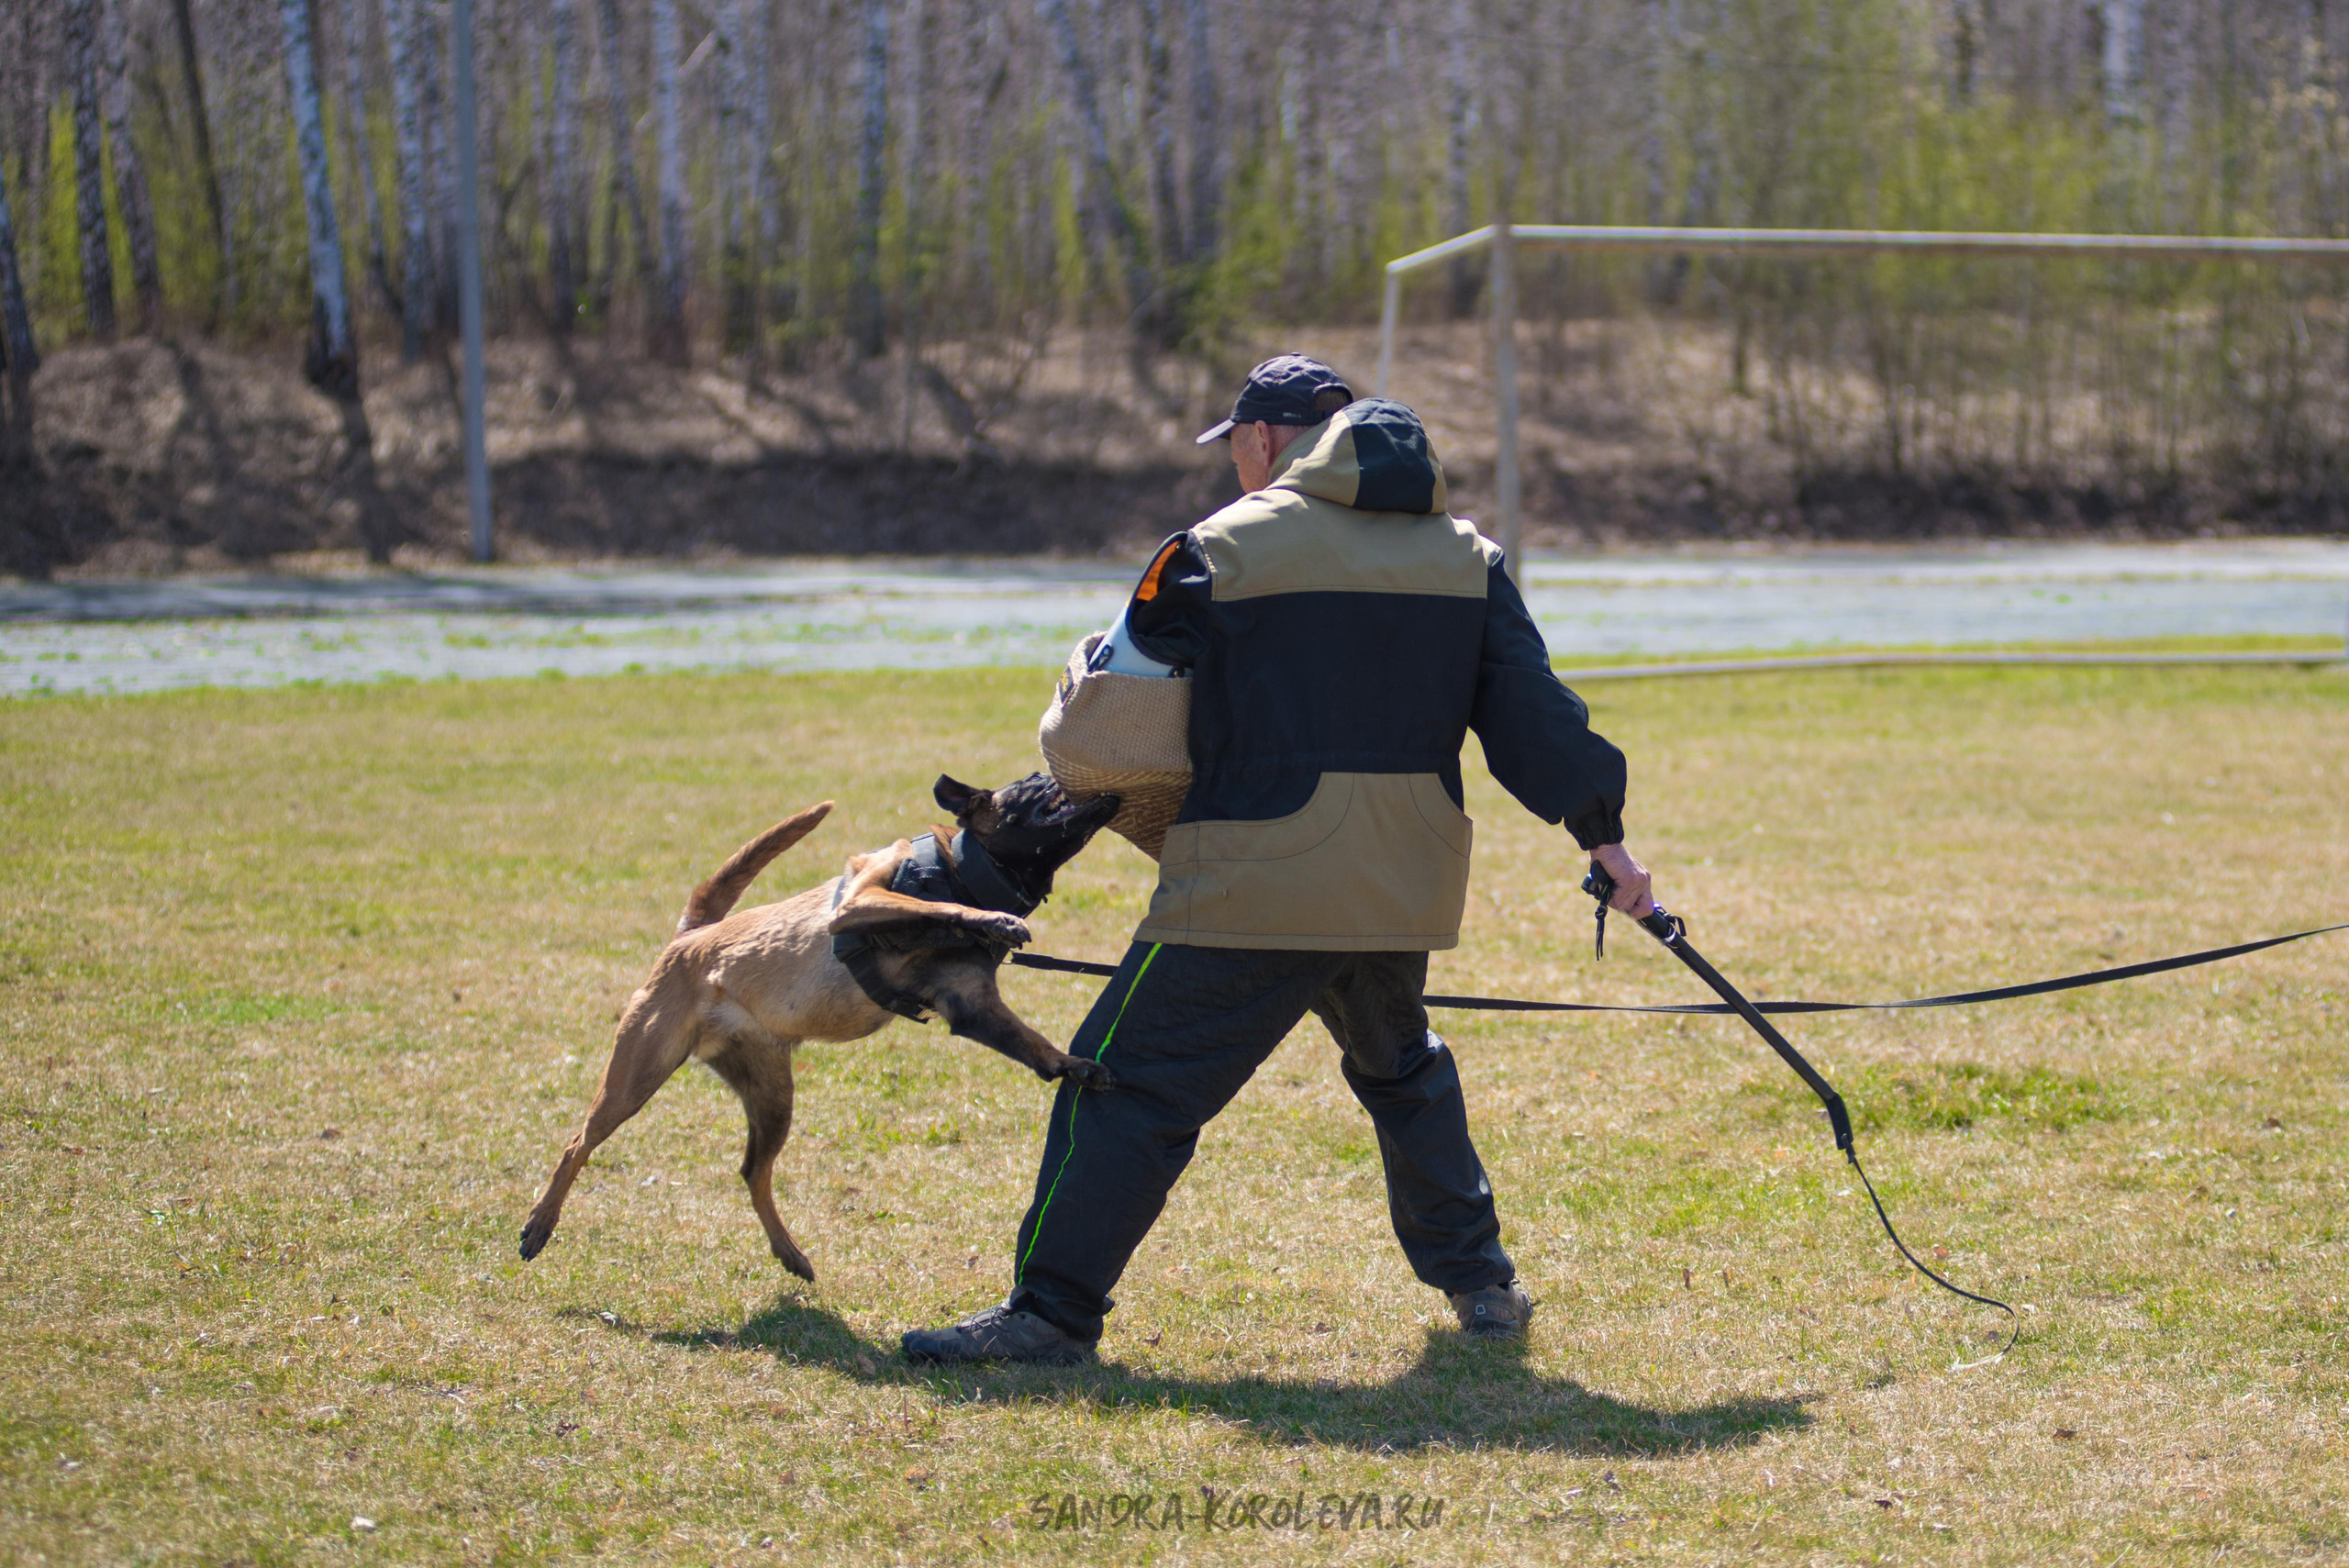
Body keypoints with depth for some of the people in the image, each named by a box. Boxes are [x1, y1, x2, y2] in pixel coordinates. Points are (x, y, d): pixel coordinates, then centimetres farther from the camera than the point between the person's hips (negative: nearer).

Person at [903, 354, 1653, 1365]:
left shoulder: (1232, 546, -4)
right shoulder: (1464, 554, 10)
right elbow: (1530, 708, 5)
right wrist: (1602, 832, 7)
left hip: (1258, 882, -6)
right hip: (1402, 888, 6)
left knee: (1132, 1081, -2)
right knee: (1400, 1071, 29)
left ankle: (1053, 1311, -6)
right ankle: (1479, 1281, 30)